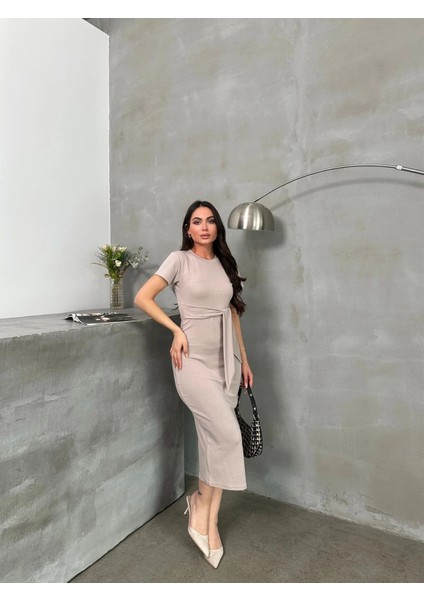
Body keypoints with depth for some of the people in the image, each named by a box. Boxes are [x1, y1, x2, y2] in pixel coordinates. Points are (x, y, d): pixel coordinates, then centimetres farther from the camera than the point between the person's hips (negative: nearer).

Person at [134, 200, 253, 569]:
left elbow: (233, 314, 15)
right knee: (228, 435, -12)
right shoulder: (179, 260, -3)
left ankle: (210, 522, 25)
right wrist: (177, 330, -12)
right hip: (194, 360, -5)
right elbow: (142, 298, -5)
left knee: (216, 440, 9)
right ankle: (201, 501, 17)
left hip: (225, 360, 5)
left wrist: (244, 360, 13)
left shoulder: (225, 264, 12)